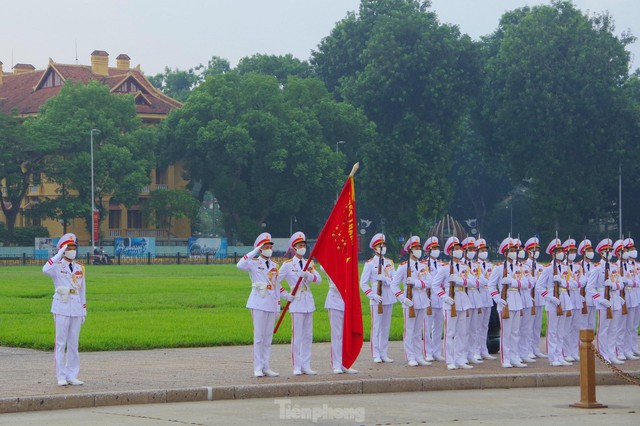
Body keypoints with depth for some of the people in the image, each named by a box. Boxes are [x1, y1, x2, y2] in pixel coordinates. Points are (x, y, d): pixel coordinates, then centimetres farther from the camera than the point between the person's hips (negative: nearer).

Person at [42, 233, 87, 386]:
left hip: (76, 310, 5)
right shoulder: (57, 267, -2)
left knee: (74, 344, 7)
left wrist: (84, 312, 13)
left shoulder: (79, 268, 12)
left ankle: (72, 376, 11)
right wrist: (59, 254, -22)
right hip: (62, 310, -5)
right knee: (60, 343, -3)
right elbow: (45, 270, -27)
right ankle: (61, 377, 0)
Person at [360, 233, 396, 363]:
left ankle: (384, 354, 13)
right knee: (376, 327, -5)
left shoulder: (389, 262, 13)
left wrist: (385, 279, -14)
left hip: (389, 298, 5)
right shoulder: (370, 263, -1)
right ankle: (376, 355, -1)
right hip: (377, 299, -5)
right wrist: (373, 295, -13)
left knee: (386, 327, 7)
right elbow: (363, 283, -2)